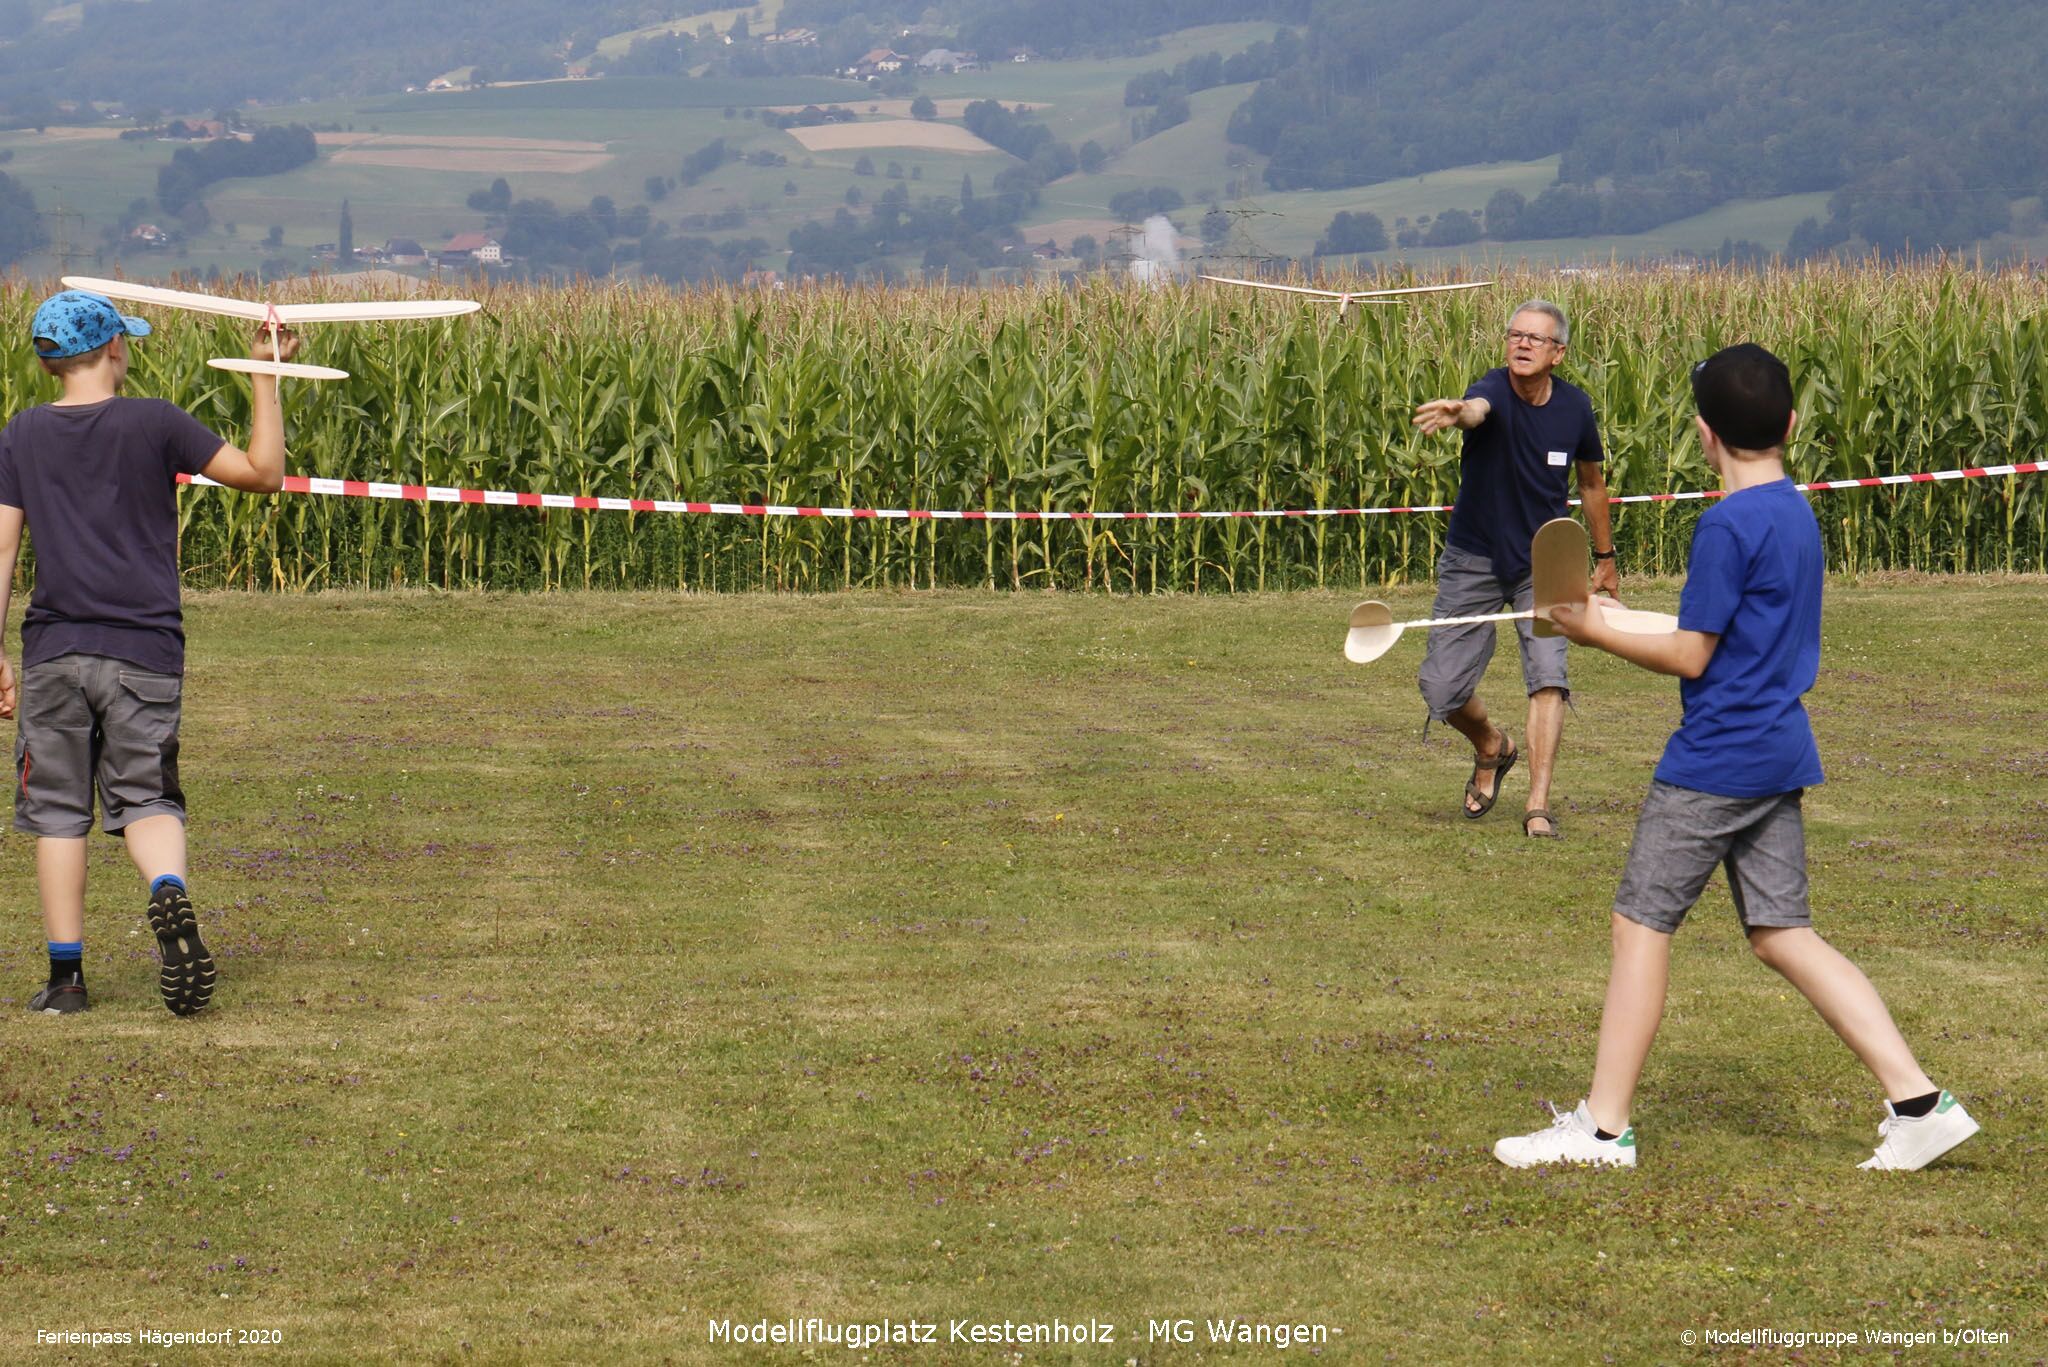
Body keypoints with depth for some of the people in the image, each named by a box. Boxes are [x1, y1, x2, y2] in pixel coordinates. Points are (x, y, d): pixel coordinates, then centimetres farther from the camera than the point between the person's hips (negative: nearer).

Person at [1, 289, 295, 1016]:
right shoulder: (154, 423, -2)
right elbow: (264, 473, 0)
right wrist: (266, 379, 8)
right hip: (144, 651, -1)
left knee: (59, 812, 8)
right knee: (146, 800, 4)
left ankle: (65, 975, 5)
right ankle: (168, 890, -29)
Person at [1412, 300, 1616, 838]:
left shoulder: (1575, 407, -6)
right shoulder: (1494, 391, -19)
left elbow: (1591, 481, 11)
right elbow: (1477, 409, -46)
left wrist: (1605, 558, 18)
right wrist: (1457, 412, -71)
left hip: (1545, 561, 1)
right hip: (1474, 558, -1)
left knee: (1548, 675, -17)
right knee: (1442, 691, 0)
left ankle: (1538, 807, -13)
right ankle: (1492, 749, 34)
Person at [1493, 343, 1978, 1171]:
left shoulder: (1727, 526, -16)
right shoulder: (1796, 514, 11)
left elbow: (1690, 657, -14)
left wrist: (1595, 632, -3)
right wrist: (1626, 621, 20)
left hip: (1715, 760, -9)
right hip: (1782, 753, 9)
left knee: (1641, 922, 1)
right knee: (1782, 934, 9)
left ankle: (1603, 1127, 6)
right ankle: (1918, 1103, 3)